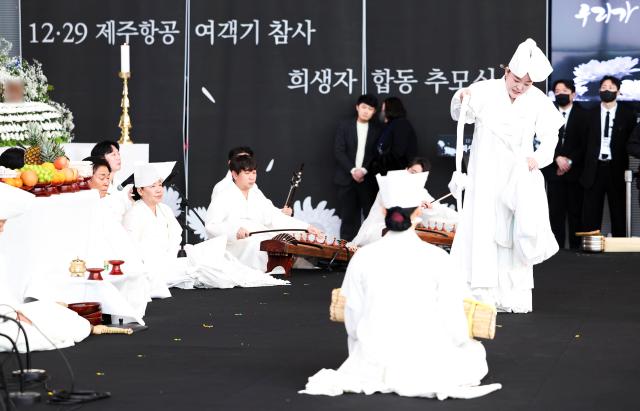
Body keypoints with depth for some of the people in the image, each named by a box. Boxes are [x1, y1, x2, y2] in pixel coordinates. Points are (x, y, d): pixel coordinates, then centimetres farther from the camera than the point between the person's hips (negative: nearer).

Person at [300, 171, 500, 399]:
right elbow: (452, 319, -8)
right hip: (425, 366, -3)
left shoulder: (363, 257, -8)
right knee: (474, 351, 29)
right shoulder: (436, 258, -13)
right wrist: (463, 341, 15)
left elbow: (353, 317, -3)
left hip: (374, 363, 3)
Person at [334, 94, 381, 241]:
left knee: (370, 215, -4)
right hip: (346, 177, 0)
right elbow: (338, 151, -3)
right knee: (348, 215, 0)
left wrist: (363, 170, -13)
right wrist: (352, 170, -12)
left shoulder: (377, 130, 7)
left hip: (367, 179, 0)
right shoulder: (344, 125, 4)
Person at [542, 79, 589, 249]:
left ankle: (576, 247, 3)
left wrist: (570, 161, -9)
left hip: (575, 170, -1)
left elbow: (585, 143, -2)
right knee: (555, 211, -1)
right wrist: (557, 158, -10)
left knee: (576, 212, -1)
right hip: (554, 171, 1)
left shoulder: (582, 114, 3)